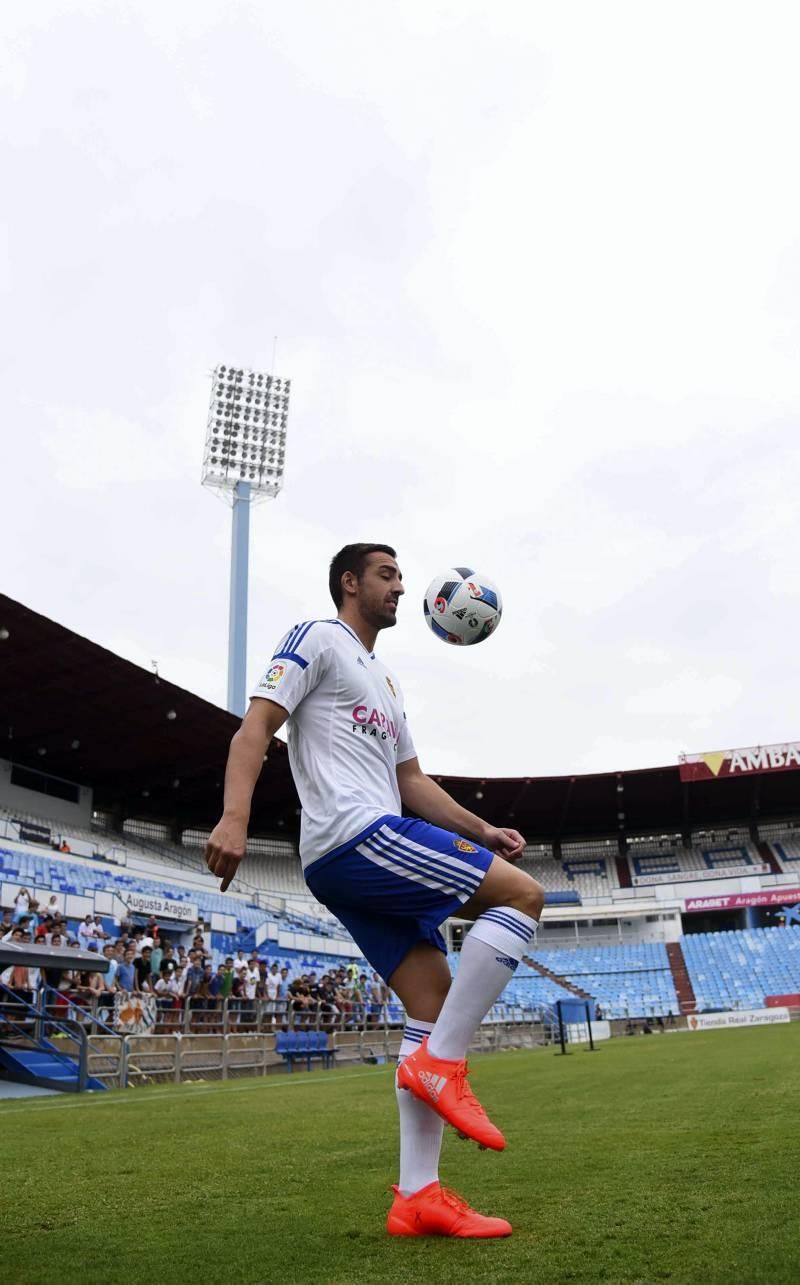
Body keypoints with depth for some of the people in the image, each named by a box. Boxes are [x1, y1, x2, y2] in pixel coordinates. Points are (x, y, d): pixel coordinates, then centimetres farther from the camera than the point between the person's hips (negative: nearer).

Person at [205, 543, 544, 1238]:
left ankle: (418, 1196, 9)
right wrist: (234, 817, -23)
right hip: (357, 835, -9)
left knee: (435, 1003, 5)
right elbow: (256, 726, -8)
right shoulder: (317, 638, 3)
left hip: (347, 867, 9)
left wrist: (481, 830, 18)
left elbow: (411, 780, 28)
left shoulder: (386, 682, 29)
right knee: (523, 894, -13)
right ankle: (440, 1064, -10)